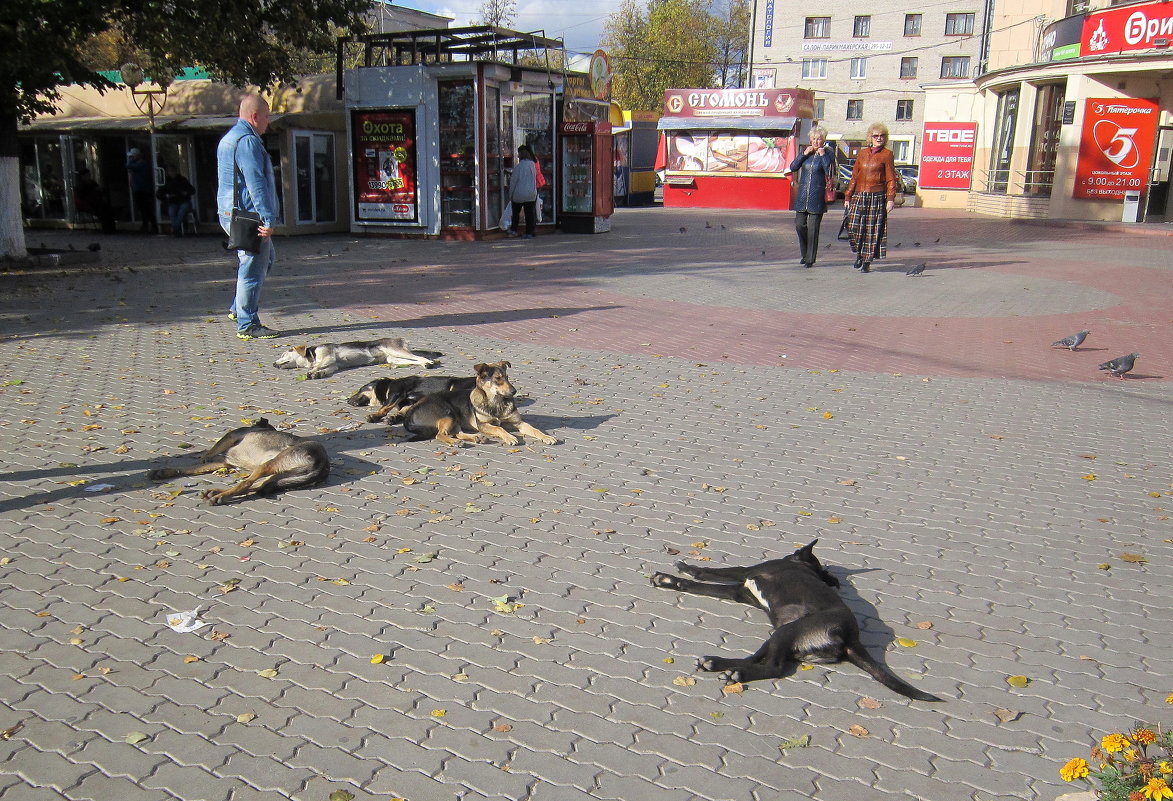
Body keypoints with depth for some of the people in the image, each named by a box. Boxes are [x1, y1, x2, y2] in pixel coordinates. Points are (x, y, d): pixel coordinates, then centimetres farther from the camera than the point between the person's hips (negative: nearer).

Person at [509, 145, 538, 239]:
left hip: (519, 194, -2)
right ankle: (529, 233, 3)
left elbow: (513, 181, -6)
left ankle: (513, 230, 15)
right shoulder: (533, 165, 2)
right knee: (529, 213, 4)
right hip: (531, 194, 3)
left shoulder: (518, 166, -9)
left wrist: (510, 194, 2)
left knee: (516, 212, 14)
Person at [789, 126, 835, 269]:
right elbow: (793, 168, 2)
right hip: (802, 195, 4)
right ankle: (805, 253, 20)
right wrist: (804, 154, -6)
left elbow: (830, 172, -14)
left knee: (813, 228, -3)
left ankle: (810, 259, 4)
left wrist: (823, 155, -13)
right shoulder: (806, 152, 11)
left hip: (817, 197, -4)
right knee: (799, 224, -2)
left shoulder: (828, 154, 0)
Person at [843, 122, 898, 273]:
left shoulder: (887, 154, 2)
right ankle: (859, 254, 19)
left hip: (877, 197, -3)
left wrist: (891, 199, -9)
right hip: (859, 196, 3)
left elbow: (891, 179, -1)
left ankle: (867, 261, 8)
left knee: (873, 229, -1)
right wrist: (848, 196, 10)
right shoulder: (862, 153, 12)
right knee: (854, 226, -6)